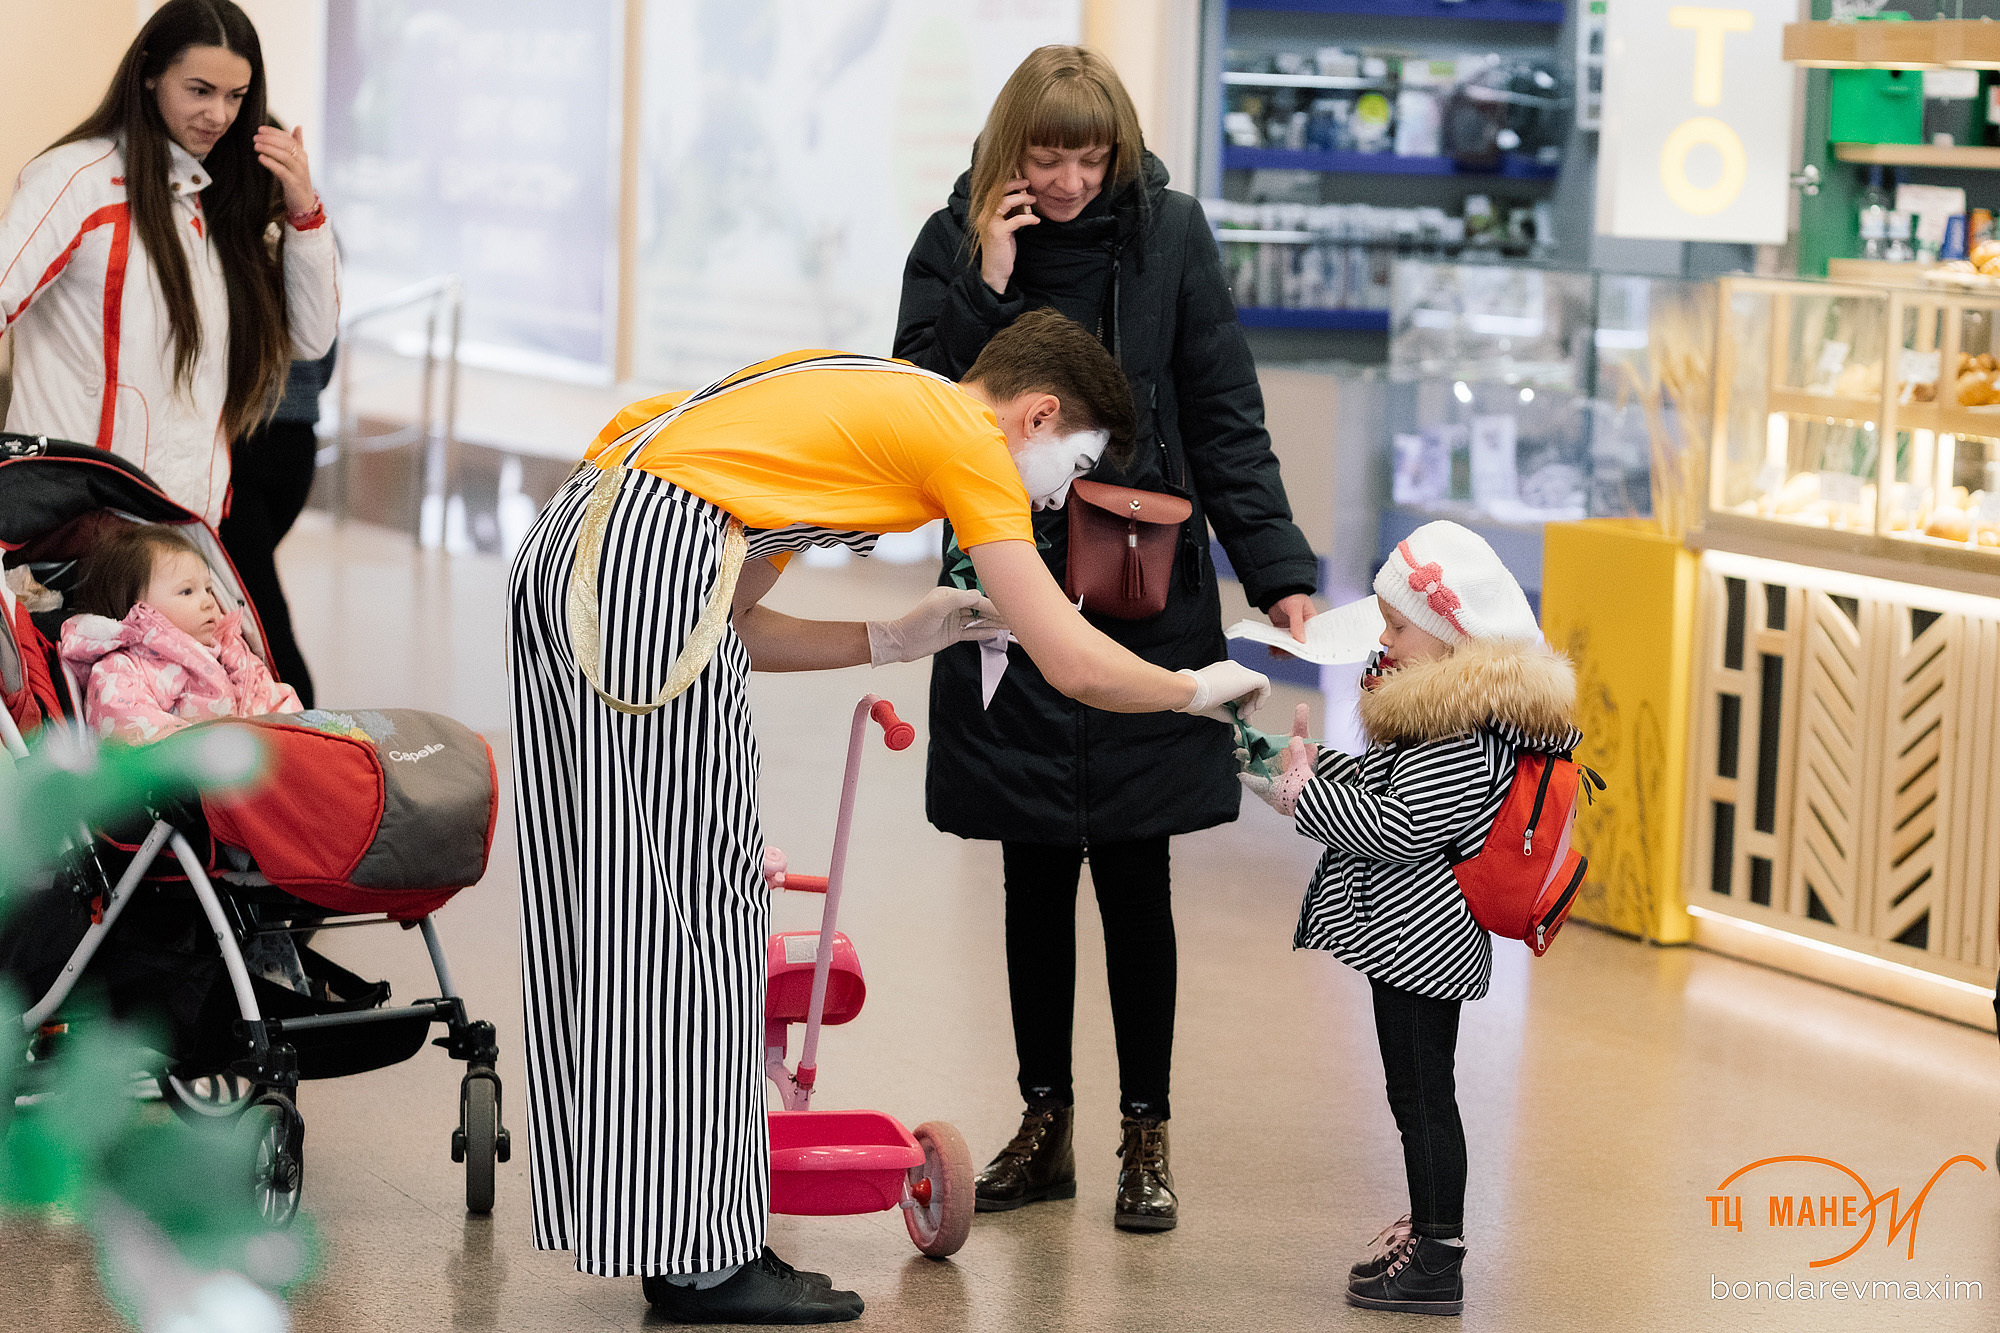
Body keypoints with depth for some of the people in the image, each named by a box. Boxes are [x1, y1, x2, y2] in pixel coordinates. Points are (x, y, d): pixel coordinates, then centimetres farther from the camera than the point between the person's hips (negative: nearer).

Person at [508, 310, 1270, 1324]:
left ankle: (643, 1229, 20)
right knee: (693, 906, -2)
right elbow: (1073, 666, 0)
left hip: (562, 555, 9)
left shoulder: (859, 398, 28)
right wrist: (1200, 689, 17)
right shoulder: (967, 438, 3)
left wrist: (896, 640, 25)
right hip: (649, 567, -9)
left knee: (612, 907, 13)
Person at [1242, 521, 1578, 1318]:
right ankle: (1427, 1231, 28)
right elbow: (1383, 788, 19)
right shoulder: (1446, 709, 11)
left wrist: (1306, 792, -17)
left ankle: (1437, 1266, 3)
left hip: (1420, 942, -11)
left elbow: (1398, 828, -26)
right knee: (1417, 1092, 18)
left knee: (1422, 1093, -3)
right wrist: (1316, 769, 6)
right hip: (1413, 938, 11)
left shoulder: (1462, 738, -23)